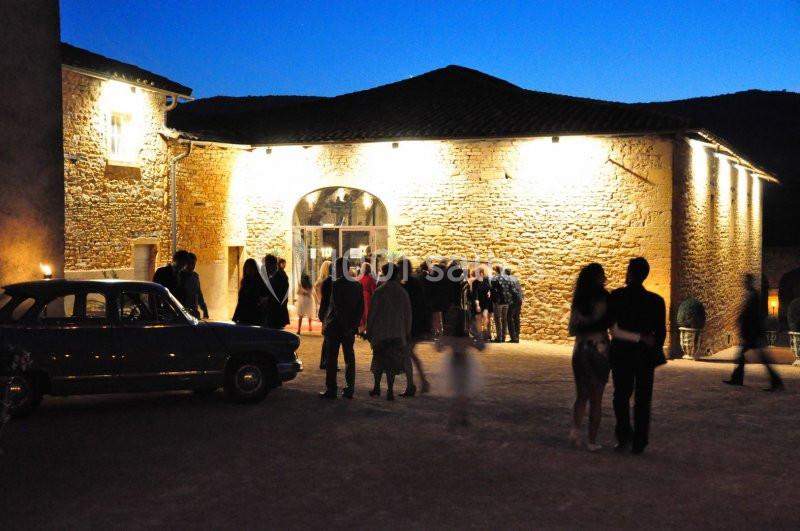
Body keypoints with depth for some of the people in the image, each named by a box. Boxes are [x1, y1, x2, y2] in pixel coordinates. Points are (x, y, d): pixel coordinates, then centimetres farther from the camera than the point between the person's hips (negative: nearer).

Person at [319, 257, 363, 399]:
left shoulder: (336, 284, -14)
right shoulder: (357, 285, 6)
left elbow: (337, 307, -19)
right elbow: (361, 308, 6)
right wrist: (354, 325, 6)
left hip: (334, 327, -6)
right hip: (349, 328, 6)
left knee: (331, 359, 1)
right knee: (349, 358, 11)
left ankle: (331, 390, 1)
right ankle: (349, 389, 12)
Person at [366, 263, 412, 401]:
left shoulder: (378, 292, -8)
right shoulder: (403, 294, 0)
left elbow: (372, 313, -6)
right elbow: (408, 315, 5)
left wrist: (369, 330, 4)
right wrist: (407, 333, 14)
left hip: (380, 333, -1)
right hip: (398, 334, 1)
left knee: (379, 360, 15)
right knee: (392, 362, 4)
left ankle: (377, 387, 21)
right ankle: (390, 391, -3)